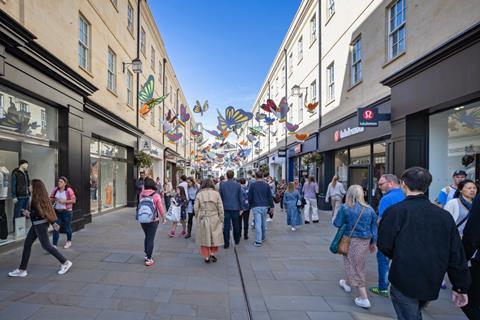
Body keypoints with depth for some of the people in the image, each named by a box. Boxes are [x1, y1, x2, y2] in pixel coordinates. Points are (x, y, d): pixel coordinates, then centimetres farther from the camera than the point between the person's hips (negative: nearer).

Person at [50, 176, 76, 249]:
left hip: (66, 211, -3)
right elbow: (50, 198, 12)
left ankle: (69, 241, 33)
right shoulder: (55, 190, 1)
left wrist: (64, 201, -20)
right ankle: (54, 244, 5)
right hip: (57, 211, 3)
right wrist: (54, 200, -10)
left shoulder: (69, 190, -11)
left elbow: (74, 200, -9)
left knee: (67, 227, 11)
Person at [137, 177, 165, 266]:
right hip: (153, 220, -4)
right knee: (151, 239, 5)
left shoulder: (142, 195, -4)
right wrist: (164, 218, 7)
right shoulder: (156, 195, -12)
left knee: (147, 237, 23)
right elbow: (160, 208, -9)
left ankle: (146, 255, 32)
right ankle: (148, 259, 10)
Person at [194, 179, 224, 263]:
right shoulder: (216, 193, -1)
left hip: (203, 220, 0)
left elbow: (196, 208, -1)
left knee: (204, 238, 11)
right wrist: (221, 220, 6)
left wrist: (197, 218, 12)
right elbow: (220, 208, -1)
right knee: (214, 237, 16)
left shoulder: (199, 194, -1)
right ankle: (212, 254, 17)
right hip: (214, 219, 0)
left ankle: (206, 257, 16)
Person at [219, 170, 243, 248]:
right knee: (236, 225, 15)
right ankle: (237, 240, 29)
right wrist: (241, 208, 8)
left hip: (225, 208, -1)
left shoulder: (222, 184, -5)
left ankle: (226, 243, 4)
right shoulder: (238, 185, -4)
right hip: (235, 208, 1)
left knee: (226, 226, 3)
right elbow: (241, 197, -1)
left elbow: (220, 197, 1)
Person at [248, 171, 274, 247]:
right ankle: (263, 237, 34)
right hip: (265, 206, 3)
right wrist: (271, 206, 9)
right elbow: (270, 197, 2)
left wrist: (250, 205, 15)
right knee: (263, 223, 18)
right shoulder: (266, 185, 0)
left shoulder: (252, 185, -4)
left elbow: (249, 197, 0)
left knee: (258, 223, -4)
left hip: (256, 207, -2)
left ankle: (258, 241, -7)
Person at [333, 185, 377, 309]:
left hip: (352, 241, -5)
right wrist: (373, 243, 16)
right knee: (358, 265, 22)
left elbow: (337, 223, -8)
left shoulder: (345, 207, -13)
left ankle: (364, 299, 16)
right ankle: (347, 283, 44)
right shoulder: (369, 209, -1)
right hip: (365, 241, 5)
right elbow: (374, 228, 5)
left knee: (354, 267, 9)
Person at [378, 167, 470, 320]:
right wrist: (461, 287, 9)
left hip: (404, 282, -5)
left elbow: (384, 245, -14)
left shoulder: (395, 211, -17)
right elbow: (456, 254, -1)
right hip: (432, 284, 5)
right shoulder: (444, 215, -4)